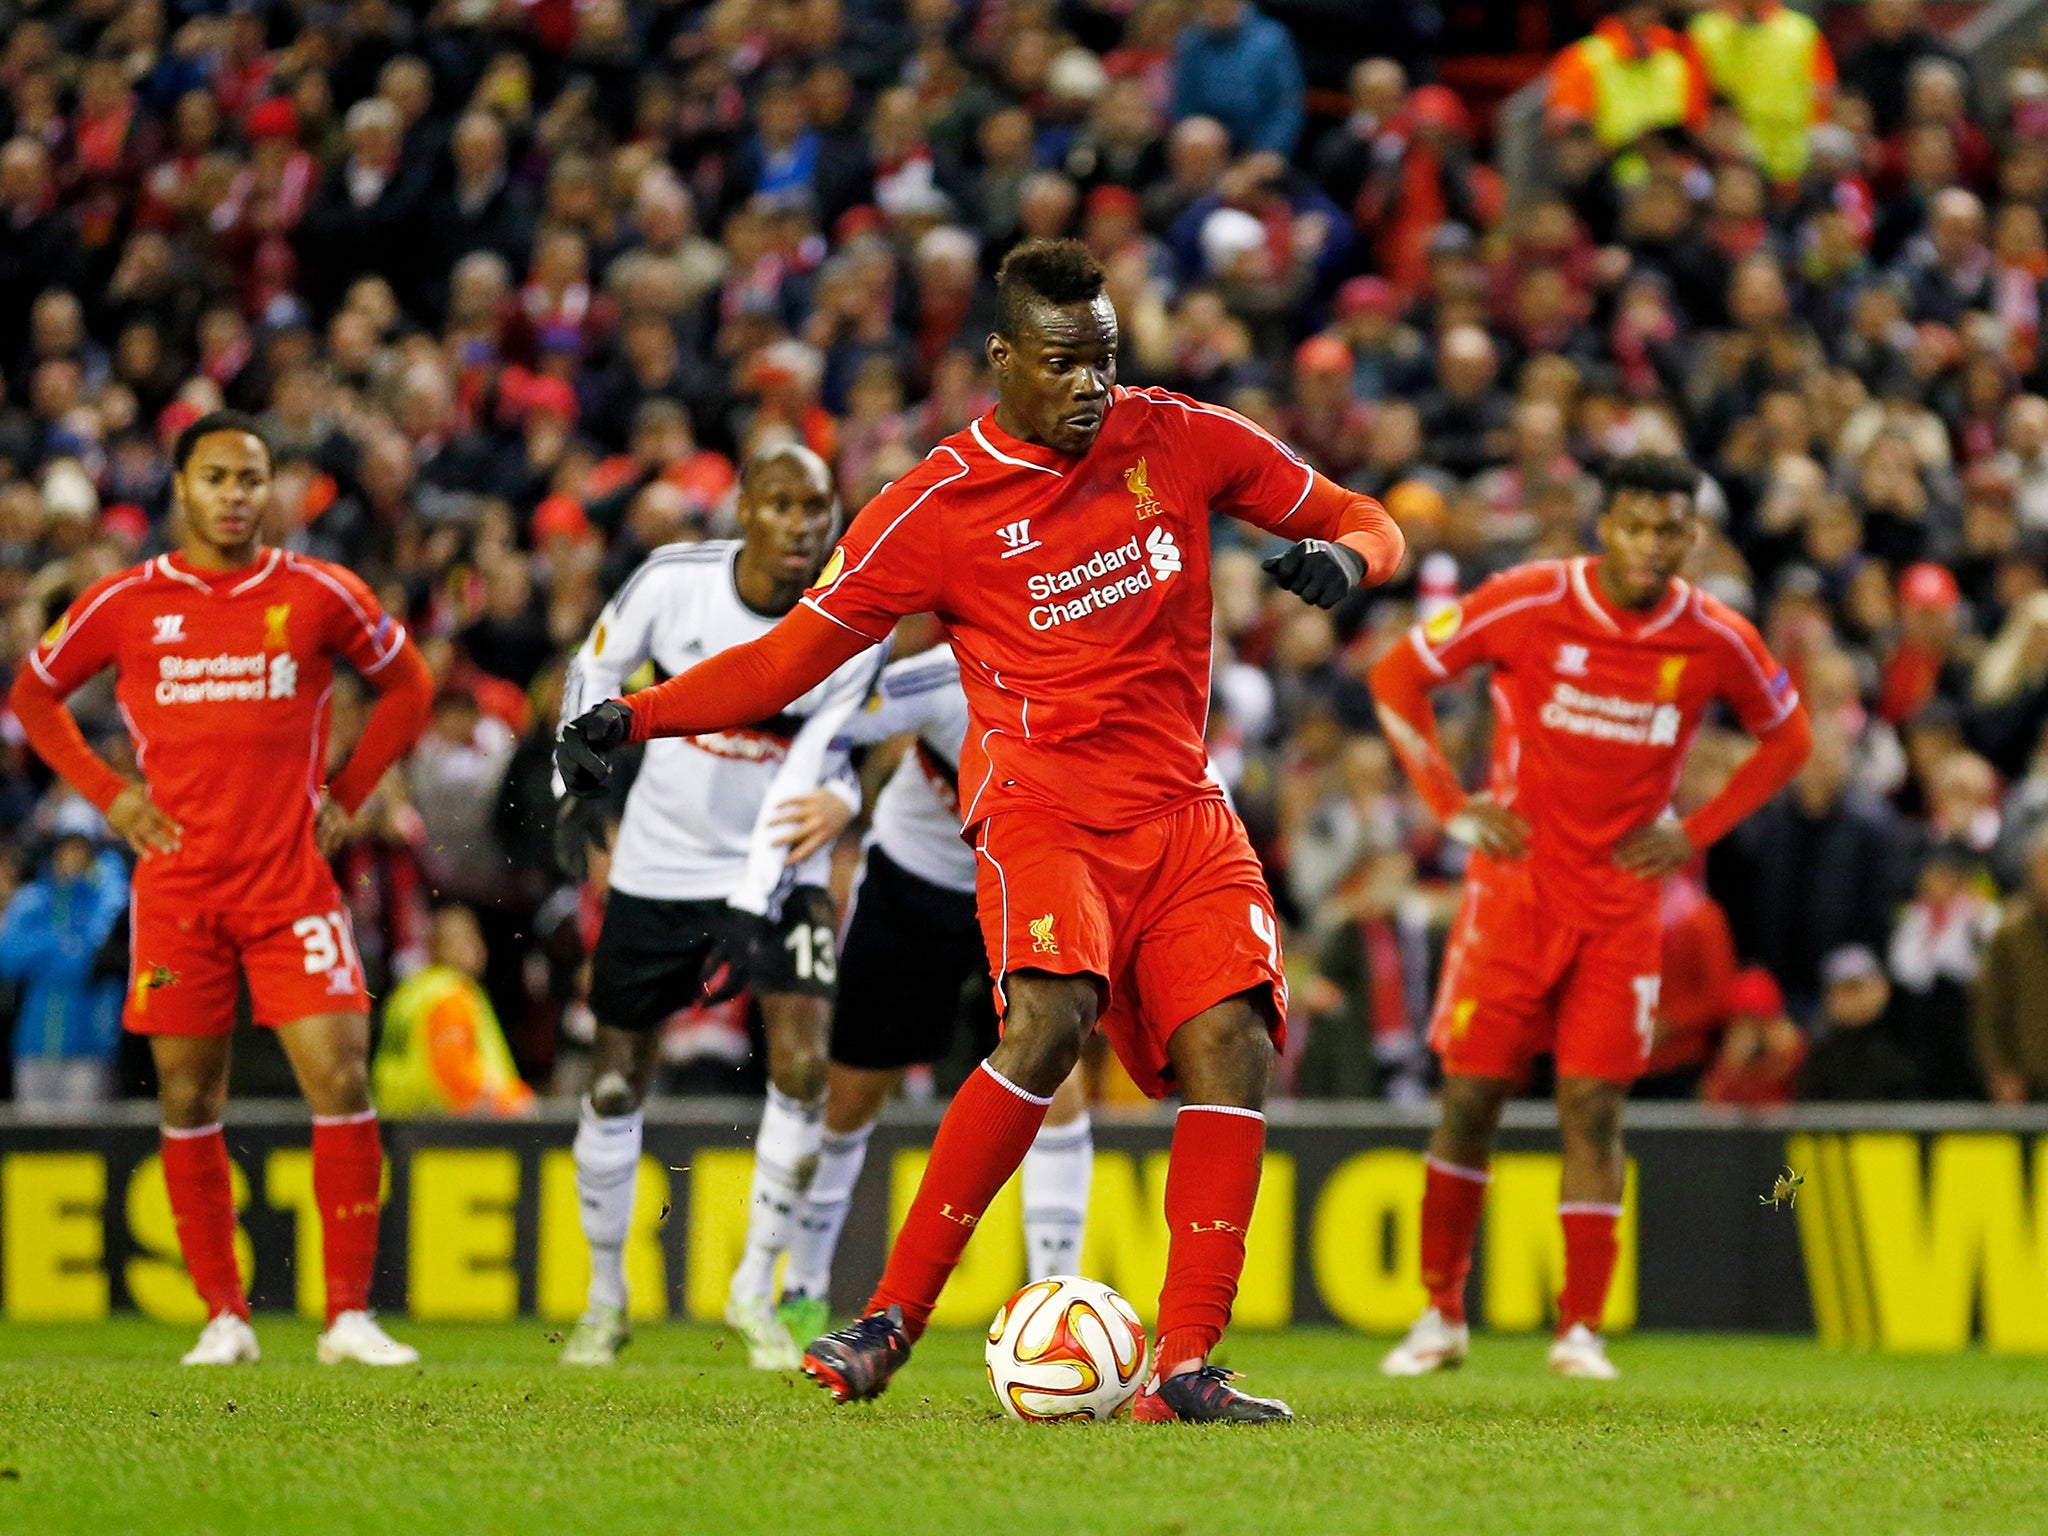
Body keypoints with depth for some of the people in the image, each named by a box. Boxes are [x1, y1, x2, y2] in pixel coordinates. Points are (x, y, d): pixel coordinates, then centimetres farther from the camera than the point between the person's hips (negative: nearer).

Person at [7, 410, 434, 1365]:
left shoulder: (320, 596, 2)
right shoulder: (126, 603, 2)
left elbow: (407, 686, 16)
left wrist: (346, 794, 7)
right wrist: (107, 794, 5)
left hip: (292, 883, -1)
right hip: (176, 884, 1)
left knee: (342, 1083, -10)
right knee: (189, 1101, 3)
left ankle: (350, 1317, -5)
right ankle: (223, 1316, 14)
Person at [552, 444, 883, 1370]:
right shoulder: (674, 580, -13)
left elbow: (805, 774, -18)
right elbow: (597, 670, 6)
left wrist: (752, 910, -24)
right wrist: (577, 787, -3)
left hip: (774, 874, -1)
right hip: (659, 868, 1)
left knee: (802, 1064, -18)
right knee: (616, 1085, 7)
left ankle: (756, 1291, -4)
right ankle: (604, 1297, 26)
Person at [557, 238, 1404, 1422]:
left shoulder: (1182, 440, 6)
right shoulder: (941, 505, -1)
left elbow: (1360, 522, 16)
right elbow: (796, 653, 3)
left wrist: (1342, 558, -10)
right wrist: (632, 718, -9)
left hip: (1183, 813, 3)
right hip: (1040, 805, -3)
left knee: (1231, 1043, -17)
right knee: (1051, 1019, -29)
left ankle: (1187, 1367, -15)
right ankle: (894, 1315, -21)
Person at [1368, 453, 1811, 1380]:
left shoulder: (1717, 641, -5)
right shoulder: (1529, 604, -10)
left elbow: (1787, 737, 13)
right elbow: (1397, 677, 1)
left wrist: (1696, 832, 3)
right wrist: (1454, 808, -4)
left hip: (1623, 903, 1)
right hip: (1516, 884, -1)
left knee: (1594, 1110, -5)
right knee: (1470, 1101, -2)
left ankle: (1581, 1330, 1)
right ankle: (1441, 1315, 12)